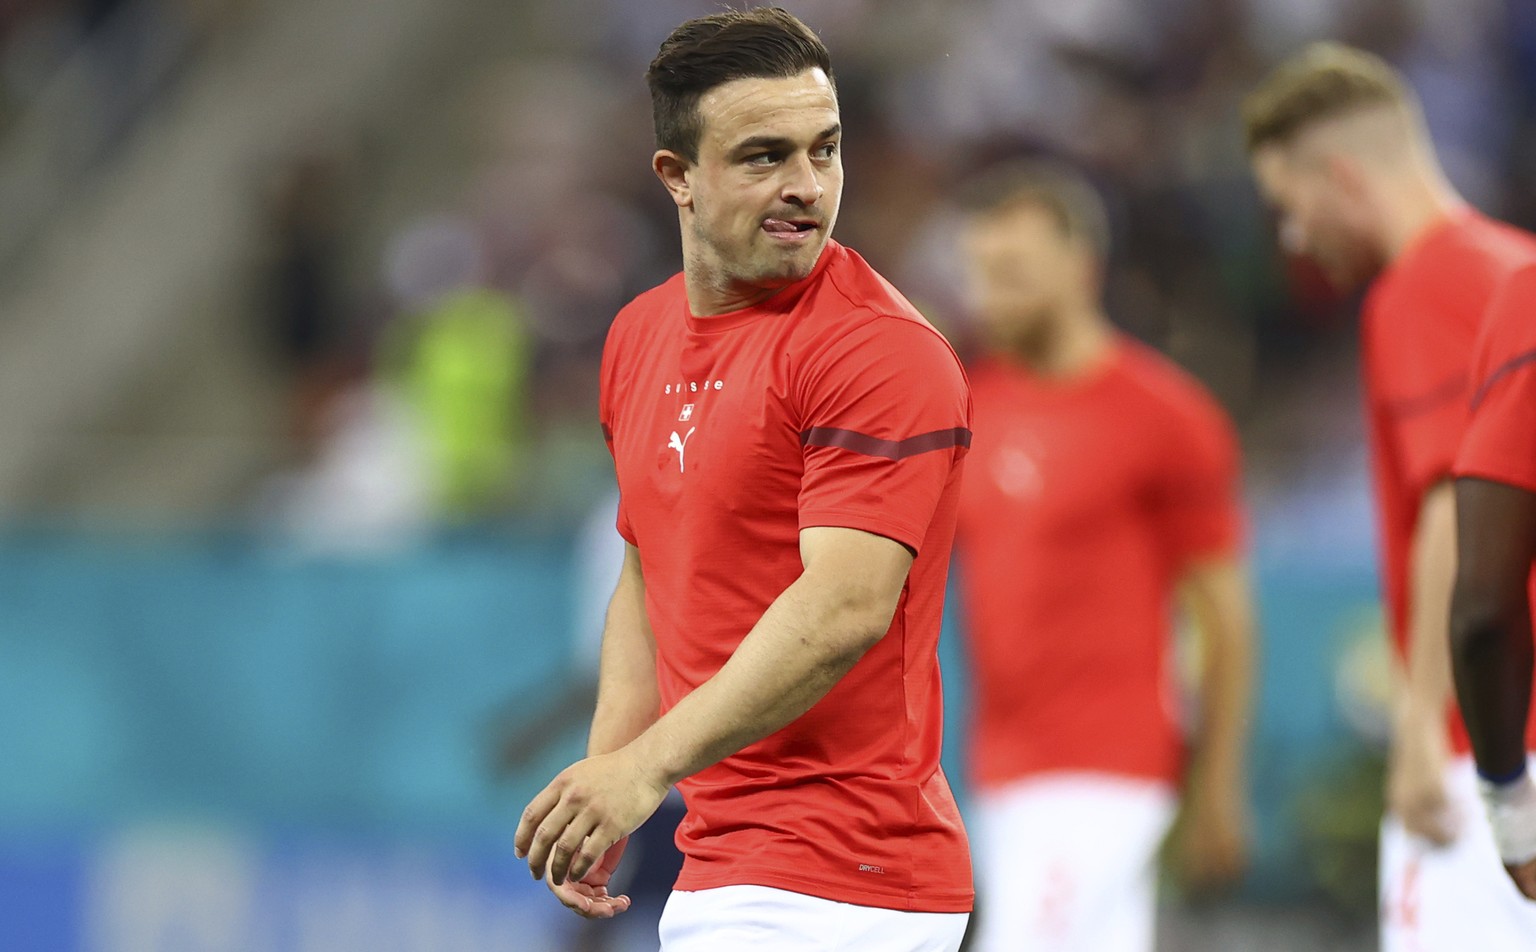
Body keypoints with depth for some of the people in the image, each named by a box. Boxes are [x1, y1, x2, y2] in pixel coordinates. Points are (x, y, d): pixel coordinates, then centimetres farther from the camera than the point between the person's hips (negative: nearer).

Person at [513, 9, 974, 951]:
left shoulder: (881, 350, -14)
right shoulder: (640, 336, 12)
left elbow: (845, 607, -24)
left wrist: (650, 767, -30)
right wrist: (601, 778, 10)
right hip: (716, 871, 8)